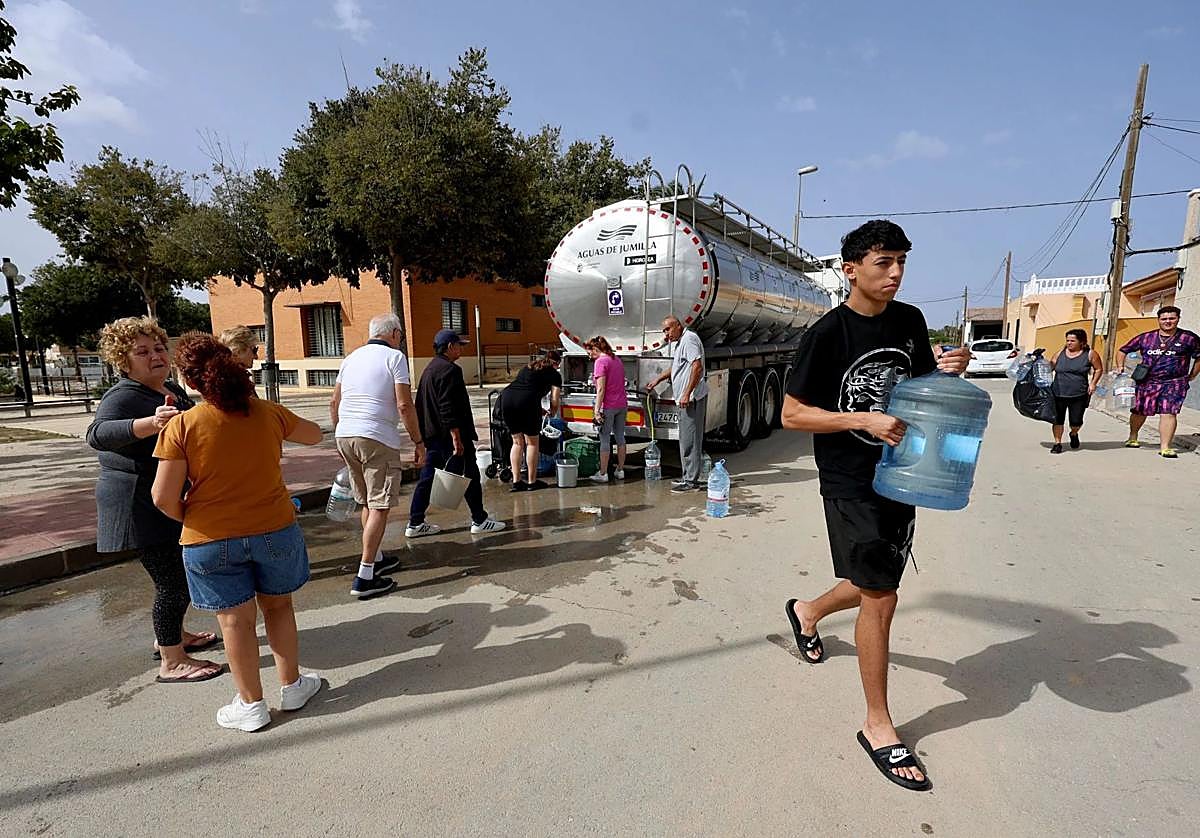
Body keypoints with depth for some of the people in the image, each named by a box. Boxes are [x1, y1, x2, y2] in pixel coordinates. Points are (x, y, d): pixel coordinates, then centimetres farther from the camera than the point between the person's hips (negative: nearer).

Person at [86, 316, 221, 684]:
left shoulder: (173, 389, 7)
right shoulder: (124, 396, -19)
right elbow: (97, 434, -40)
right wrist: (152, 423, -54)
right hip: (142, 507, -9)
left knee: (179, 573, 21)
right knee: (172, 582, -4)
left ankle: (171, 636, 40)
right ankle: (171, 663, 10)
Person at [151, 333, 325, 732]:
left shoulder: (181, 426, -14)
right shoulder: (269, 413, -7)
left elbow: (164, 498, -13)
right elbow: (314, 434, 13)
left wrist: (189, 518, 8)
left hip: (211, 541, -2)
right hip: (274, 530, 2)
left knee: (235, 619, 12)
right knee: (278, 607, 19)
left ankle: (251, 704, 25)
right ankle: (291, 686, 31)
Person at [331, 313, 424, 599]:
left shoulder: (351, 357, 17)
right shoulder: (395, 357, -3)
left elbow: (334, 403, 19)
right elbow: (404, 405, -11)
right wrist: (418, 441, -5)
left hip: (345, 436, 7)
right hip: (377, 438, -7)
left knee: (366, 503, 19)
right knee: (379, 506, -3)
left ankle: (376, 558, 32)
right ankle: (365, 576, -5)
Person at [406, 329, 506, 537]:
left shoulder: (429, 369, 17)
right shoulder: (449, 369, -15)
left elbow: (423, 404, 22)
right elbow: (448, 408, -23)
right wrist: (457, 438, -22)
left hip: (432, 435, 10)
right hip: (447, 435, -10)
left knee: (427, 479, 12)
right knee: (470, 476, 1)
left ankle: (415, 524, 17)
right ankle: (480, 520, 10)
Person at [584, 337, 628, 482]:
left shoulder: (601, 361, -12)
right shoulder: (616, 359, 13)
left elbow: (601, 389, -18)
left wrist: (597, 410, -17)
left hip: (608, 406, -8)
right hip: (622, 404, 8)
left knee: (605, 440, -1)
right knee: (620, 437, 13)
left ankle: (603, 474, 4)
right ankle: (620, 471, 21)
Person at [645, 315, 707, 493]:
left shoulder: (689, 339, -13)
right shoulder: (677, 343, 20)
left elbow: (697, 367, -23)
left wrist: (687, 393, -25)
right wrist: (658, 380, 29)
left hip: (692, 398, -11)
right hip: (685, 399, 11)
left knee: (689, 439, -7)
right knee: (687, 438, 14)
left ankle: (691, 481, -2)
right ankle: (689, 476, 23)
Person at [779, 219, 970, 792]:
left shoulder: (910, 321, 5)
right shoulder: (828, 333, -13)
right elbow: (792, 413, -13)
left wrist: (950, 371, -3)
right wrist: (863, 421, -24)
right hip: (850, 484, -6)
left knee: (876, 587, 18)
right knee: (880, 599, -4)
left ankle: (807, 611, 48)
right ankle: (878, 726, 16)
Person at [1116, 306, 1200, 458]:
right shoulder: (1146, 337, 4)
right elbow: (1123, 351, 13)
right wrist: (1120, 367, 1)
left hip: (1175, 383, -1)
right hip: (1147, 382, 1)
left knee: (1169, 413, -11)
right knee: (1139, 411, 9)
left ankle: (1164, 447, -8)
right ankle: (1132, 437, 33)